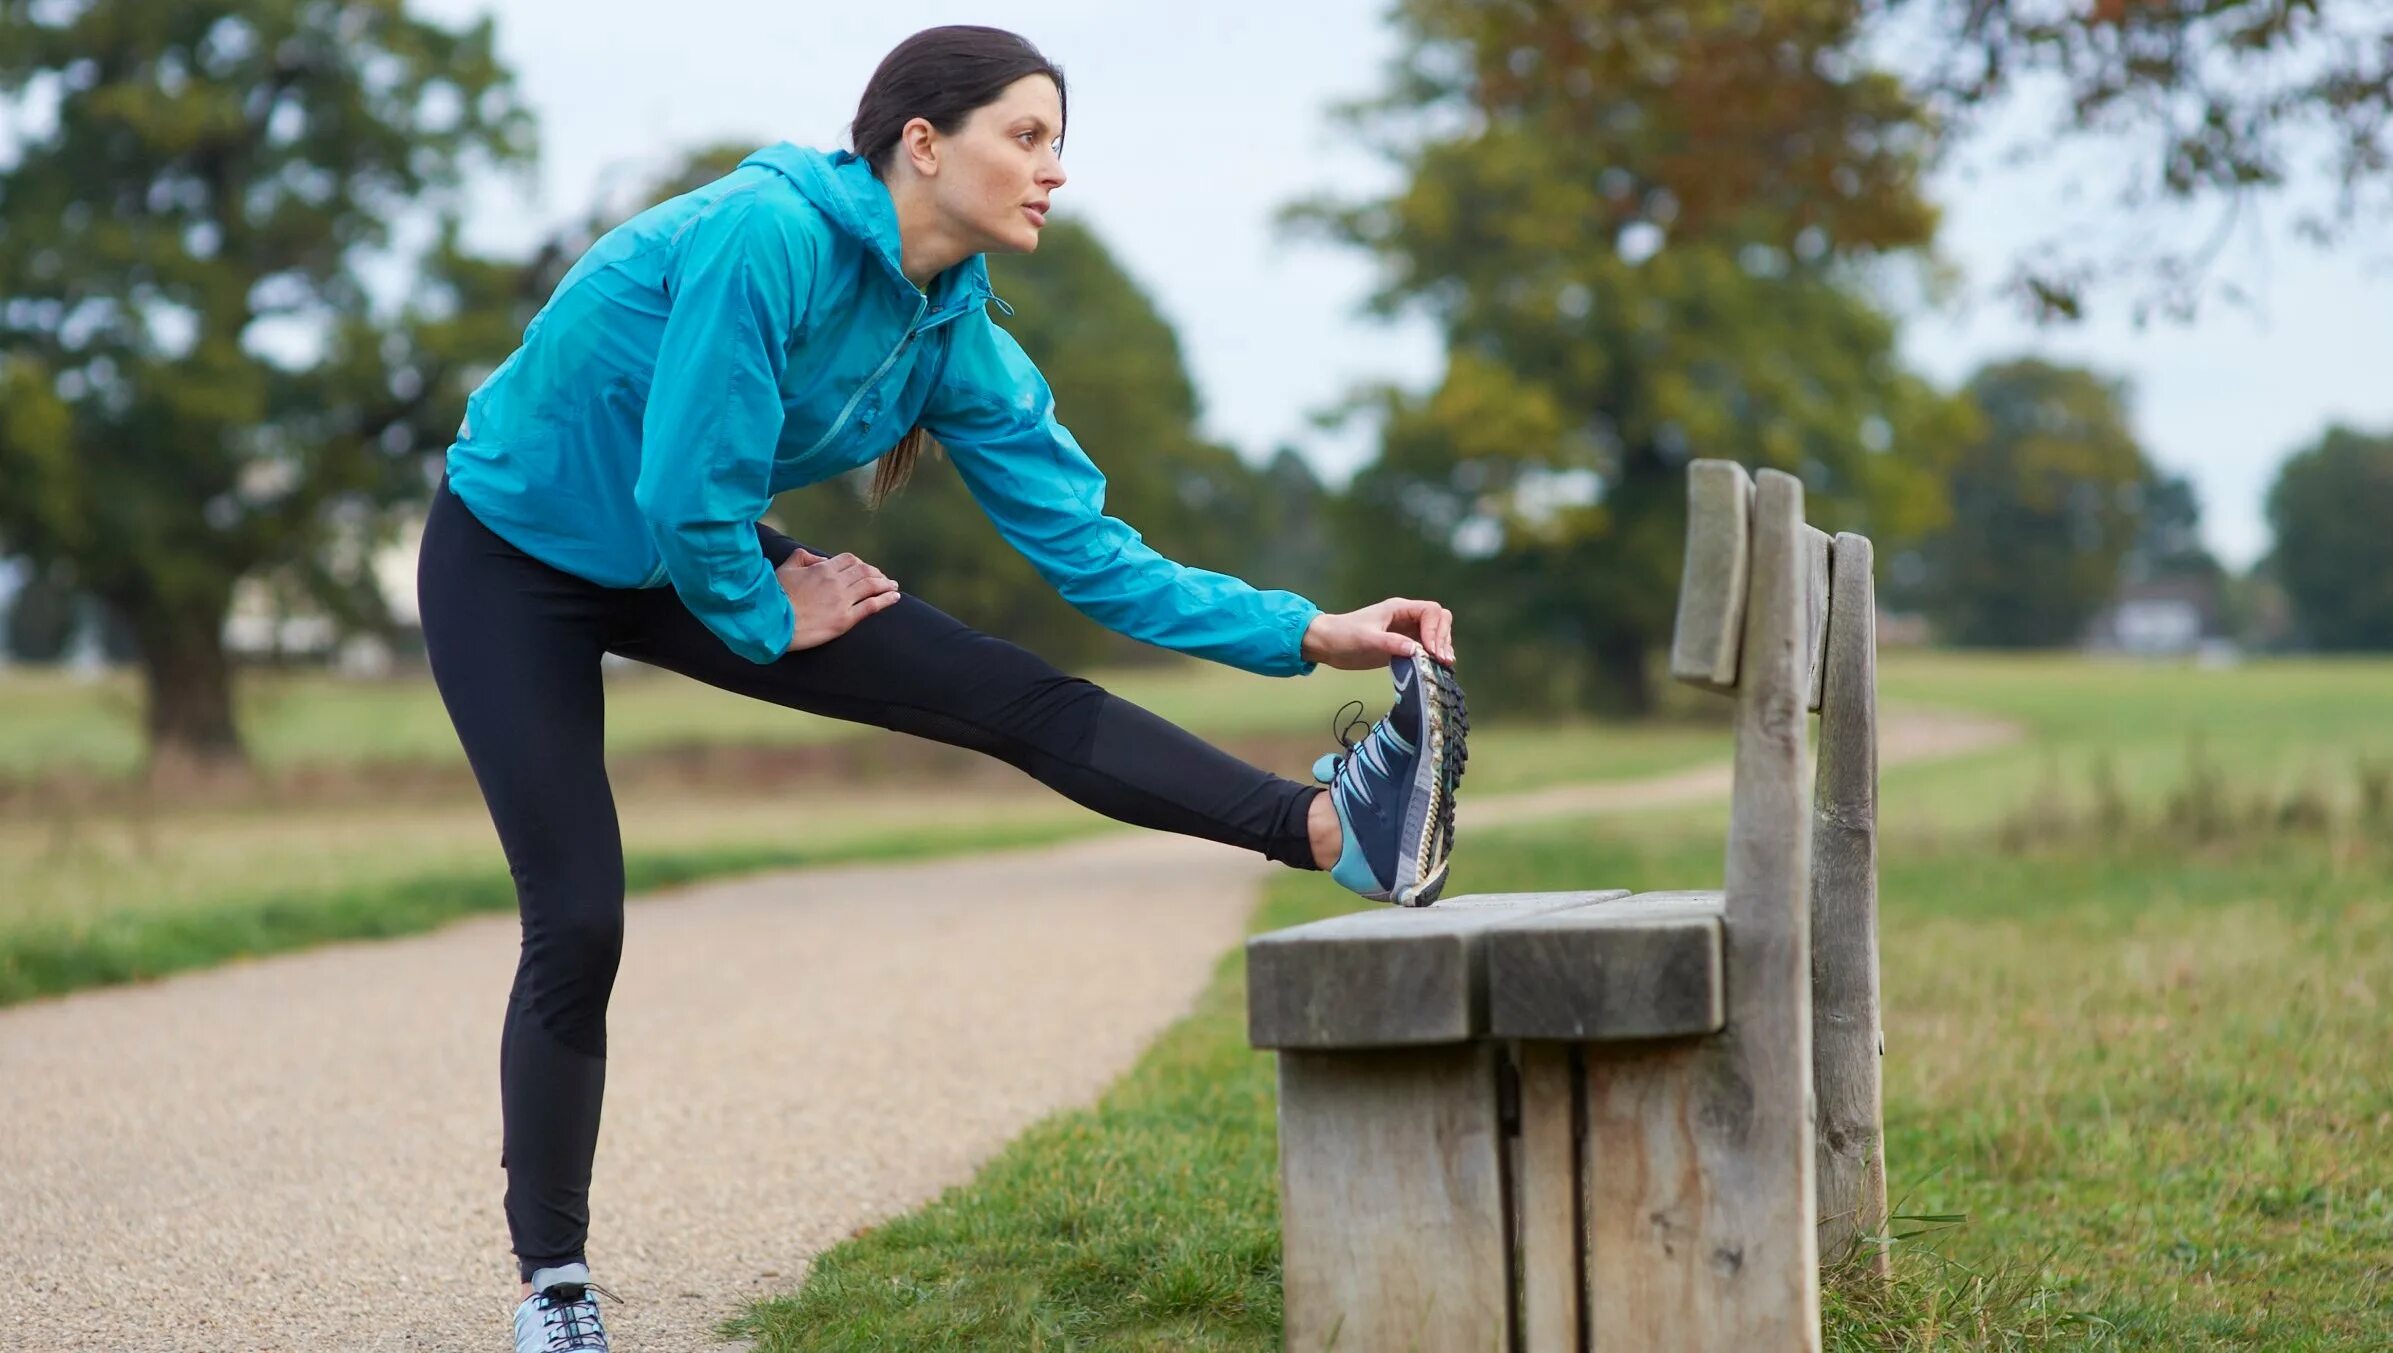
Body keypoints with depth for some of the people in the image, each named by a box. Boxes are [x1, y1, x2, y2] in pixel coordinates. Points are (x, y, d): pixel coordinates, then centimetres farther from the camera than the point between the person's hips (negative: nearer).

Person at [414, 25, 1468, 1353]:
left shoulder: (954, 337, -7)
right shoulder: (770, 235, -31)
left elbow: (1091, 551, -8)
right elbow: (687, 495, -31)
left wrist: (1308, 633, -16)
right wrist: (765, 624, -12)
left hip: (691, 555, 7)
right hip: (515, 558, -6)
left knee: (1021, 698, -10)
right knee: (578, 927, -11)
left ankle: (1334, 826, -21)